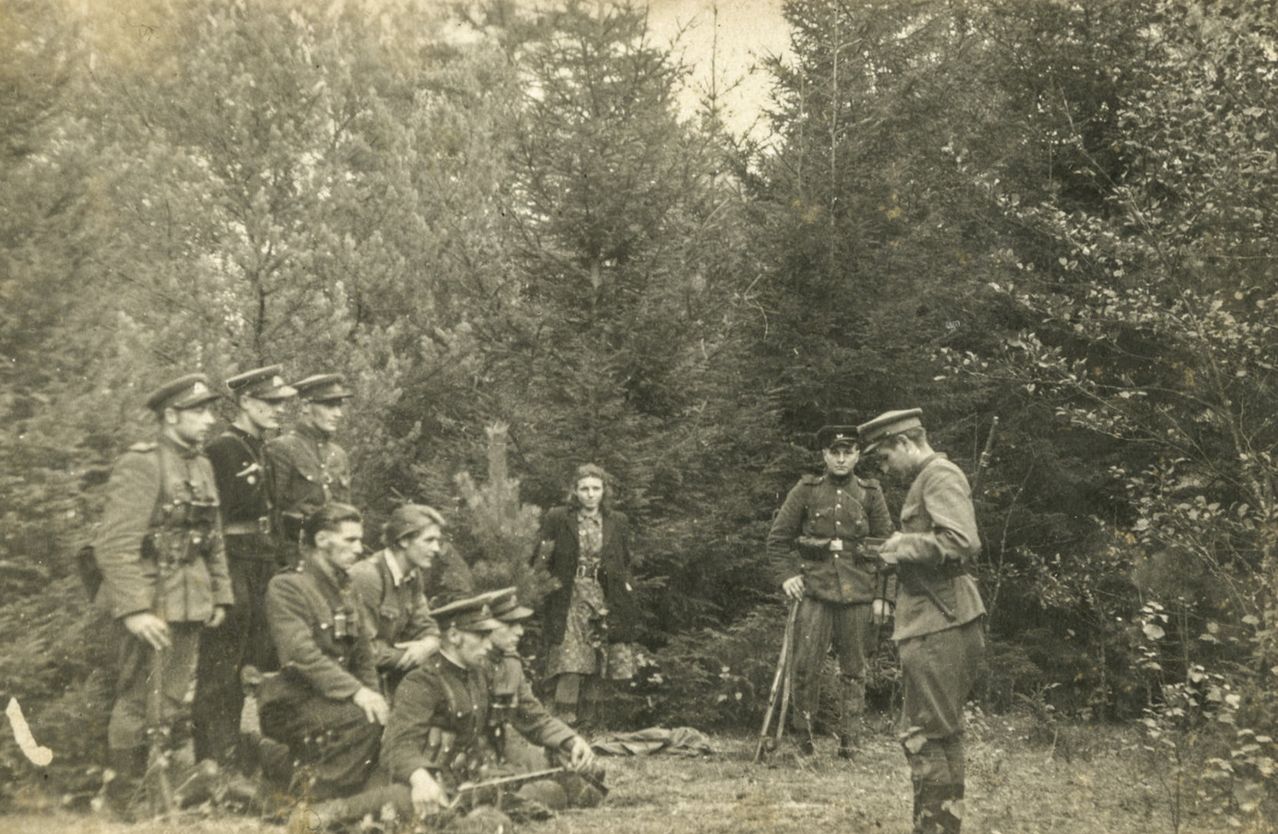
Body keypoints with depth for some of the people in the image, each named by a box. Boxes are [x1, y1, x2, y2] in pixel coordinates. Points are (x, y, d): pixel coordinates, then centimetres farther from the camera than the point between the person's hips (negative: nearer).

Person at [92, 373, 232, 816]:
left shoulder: (202, 466, 12)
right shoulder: (141, 464, -13)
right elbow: (115, 545, -20)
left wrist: (220, 595, 13)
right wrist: (133, 609, -24)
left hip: (191, 605, 8)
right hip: (150, 603, -8)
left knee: (173, 707, 16)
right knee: (138, 708, 0)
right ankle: (121, 803, 12)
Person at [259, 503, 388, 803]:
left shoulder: (345, 589, 16)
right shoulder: (286, 587, -9)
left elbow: (363, 655, 13)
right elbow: (302, 655, -21)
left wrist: (372, 694, -5)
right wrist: (355, 691, -30)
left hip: (334, 697, 7)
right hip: (293, 704, -7)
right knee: (369, 720, -27)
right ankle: (311, 794, -11)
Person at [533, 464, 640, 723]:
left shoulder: (618, 522, 8)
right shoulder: (557, 519, 0)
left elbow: (625, 565, 14)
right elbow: (541, 563, 6)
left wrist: (626, 587, 3)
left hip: (603, 601, 3)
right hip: (568, 600, -3)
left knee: (598, 666, 4)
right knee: (569, 663, -11)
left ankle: (591, 719, 11)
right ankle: (564, 720, -7)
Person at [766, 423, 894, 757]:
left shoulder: (870, 494, 6)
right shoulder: (806, 490, 4)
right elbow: (778, 538, 9)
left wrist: (884, 597, 1)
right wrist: (787, 574, -4)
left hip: (859, 593, 1)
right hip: (815, 590, -1)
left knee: (853, 670, 7)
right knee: (806, 666, -5)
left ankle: (848, 740, 16)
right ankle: (803, 733, 13)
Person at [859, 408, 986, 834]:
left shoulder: (940, 474, -11)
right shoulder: (928, 478, 19)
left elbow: (961, 544, -25)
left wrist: (904, 544, -13)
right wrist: (904, 548, 9)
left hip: (937, 626, -11)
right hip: (937, 623, 11)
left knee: (925, 737, -4)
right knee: (941, 735, 17)